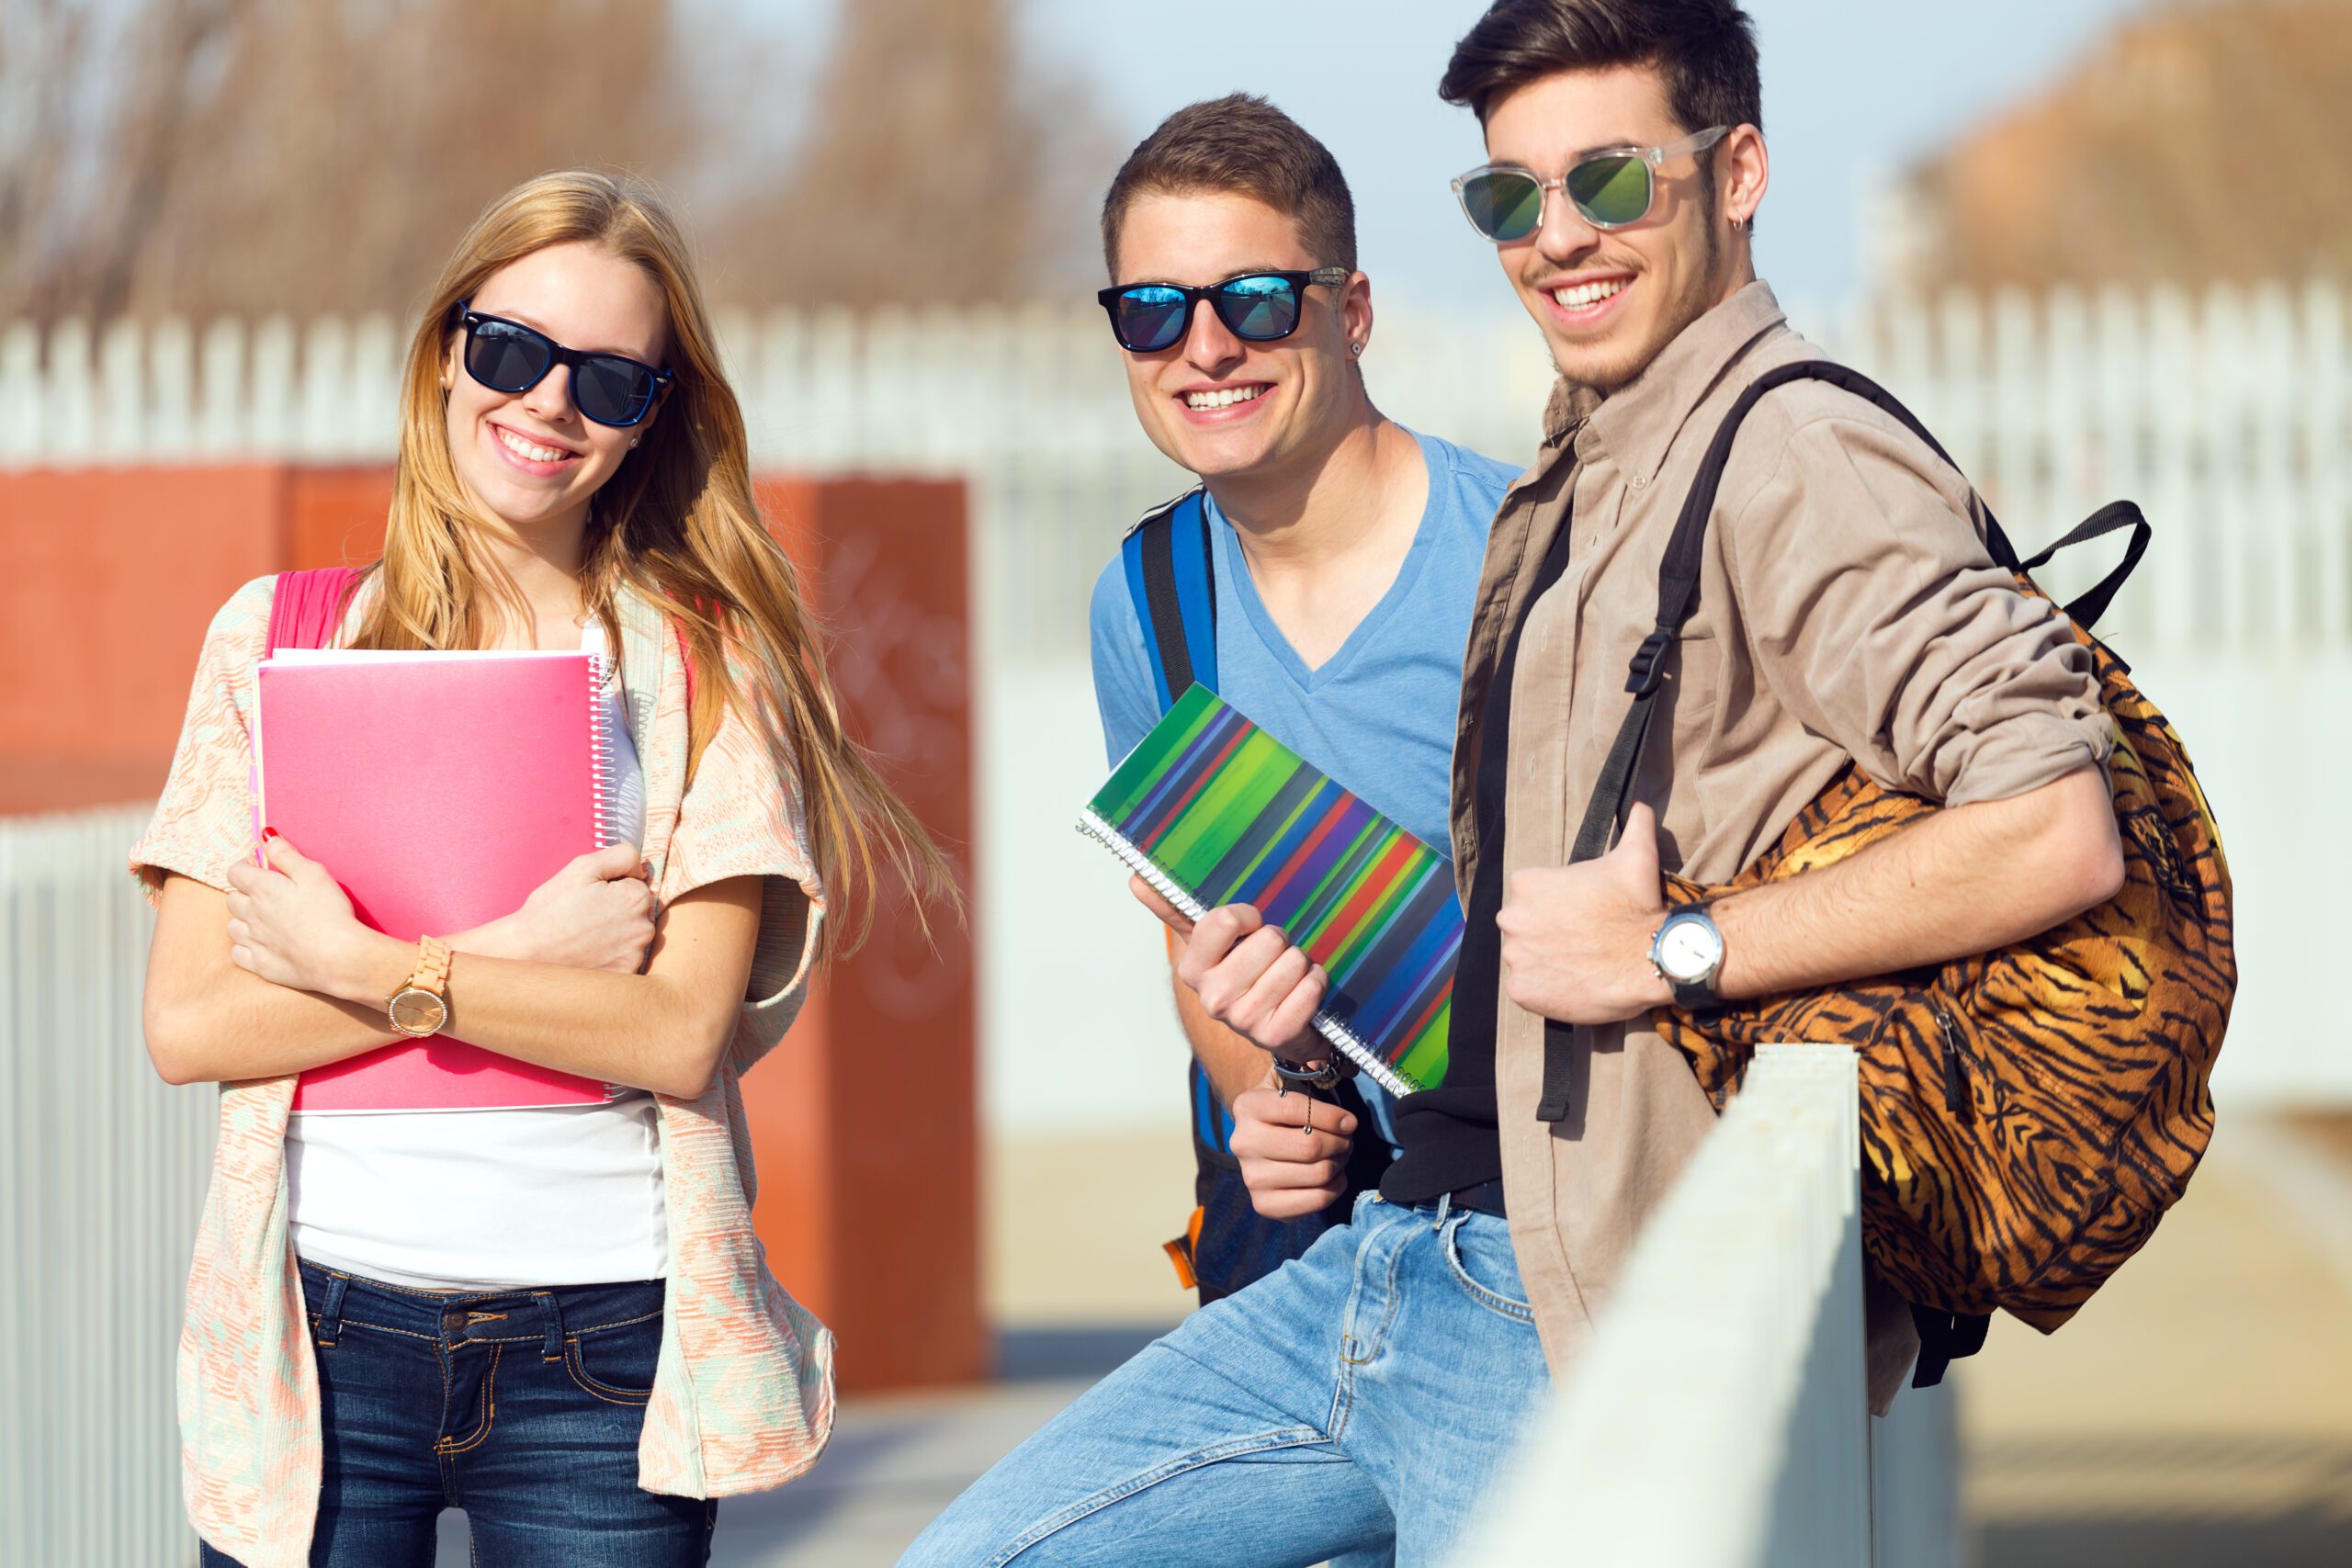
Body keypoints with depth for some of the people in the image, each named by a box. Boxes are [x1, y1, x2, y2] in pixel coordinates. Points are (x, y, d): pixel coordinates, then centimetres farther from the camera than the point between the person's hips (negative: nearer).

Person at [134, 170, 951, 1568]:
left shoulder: (704, 664, 3)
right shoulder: (275, 639, 6)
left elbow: (683, 1032, -8)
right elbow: (187, 1023, -2)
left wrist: (367, 969, -11)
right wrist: (516, 956, -10)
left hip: (605, 1353, -1)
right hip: (321, 1333, 1)